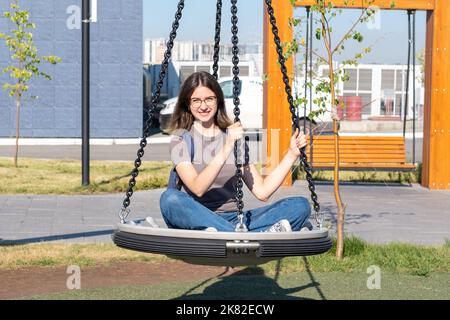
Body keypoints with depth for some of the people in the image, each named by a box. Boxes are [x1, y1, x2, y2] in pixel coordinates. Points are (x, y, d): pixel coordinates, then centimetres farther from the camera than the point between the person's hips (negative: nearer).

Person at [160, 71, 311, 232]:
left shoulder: (235, 138, 13)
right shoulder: (181, 139, 2)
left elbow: (262, 191, 5)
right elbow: (197, 189, -16)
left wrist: (292, 154, 0)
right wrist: (225, 150, -23)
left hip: (233, 221, 3)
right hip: (196, 220, -3)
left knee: (301, 206, -14)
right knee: (170, 198, -37)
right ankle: (260, 236, -44)